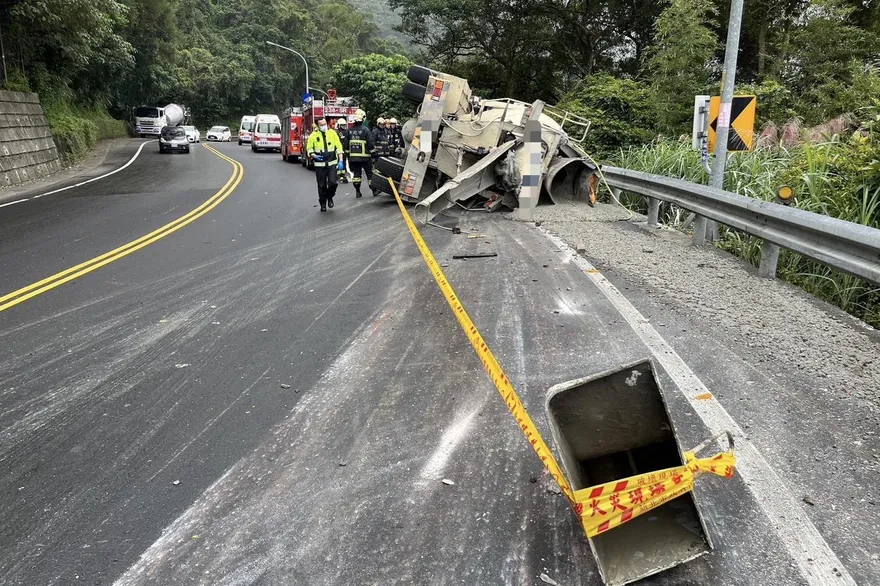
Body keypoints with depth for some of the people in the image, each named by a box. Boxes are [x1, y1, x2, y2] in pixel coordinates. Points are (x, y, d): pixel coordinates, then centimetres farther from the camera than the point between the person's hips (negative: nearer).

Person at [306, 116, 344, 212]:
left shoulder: (332, 133, 2)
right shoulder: (314, 135, 0)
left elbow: (339, 147, 2)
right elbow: (309, 148, 4)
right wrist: (314, 156, -16)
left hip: (332, 163, 0)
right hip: (319, 165, 0)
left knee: (332, 183, -10)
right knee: (322, 186, 5)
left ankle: (329, 197, 19)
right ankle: (323, 203, 21)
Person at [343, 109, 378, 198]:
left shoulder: (349, 131, 5)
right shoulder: (365, 130, -10)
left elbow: (345, 145, 9)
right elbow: (371, 144, -12)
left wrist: (348, 155, 18)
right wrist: (374, 154, -2)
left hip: (353, 157, 4)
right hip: (365, 157, -4)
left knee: (356, 174, 10)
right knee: (370, 173, 5)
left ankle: (357, 191, 10)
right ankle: (374, 191, 10)